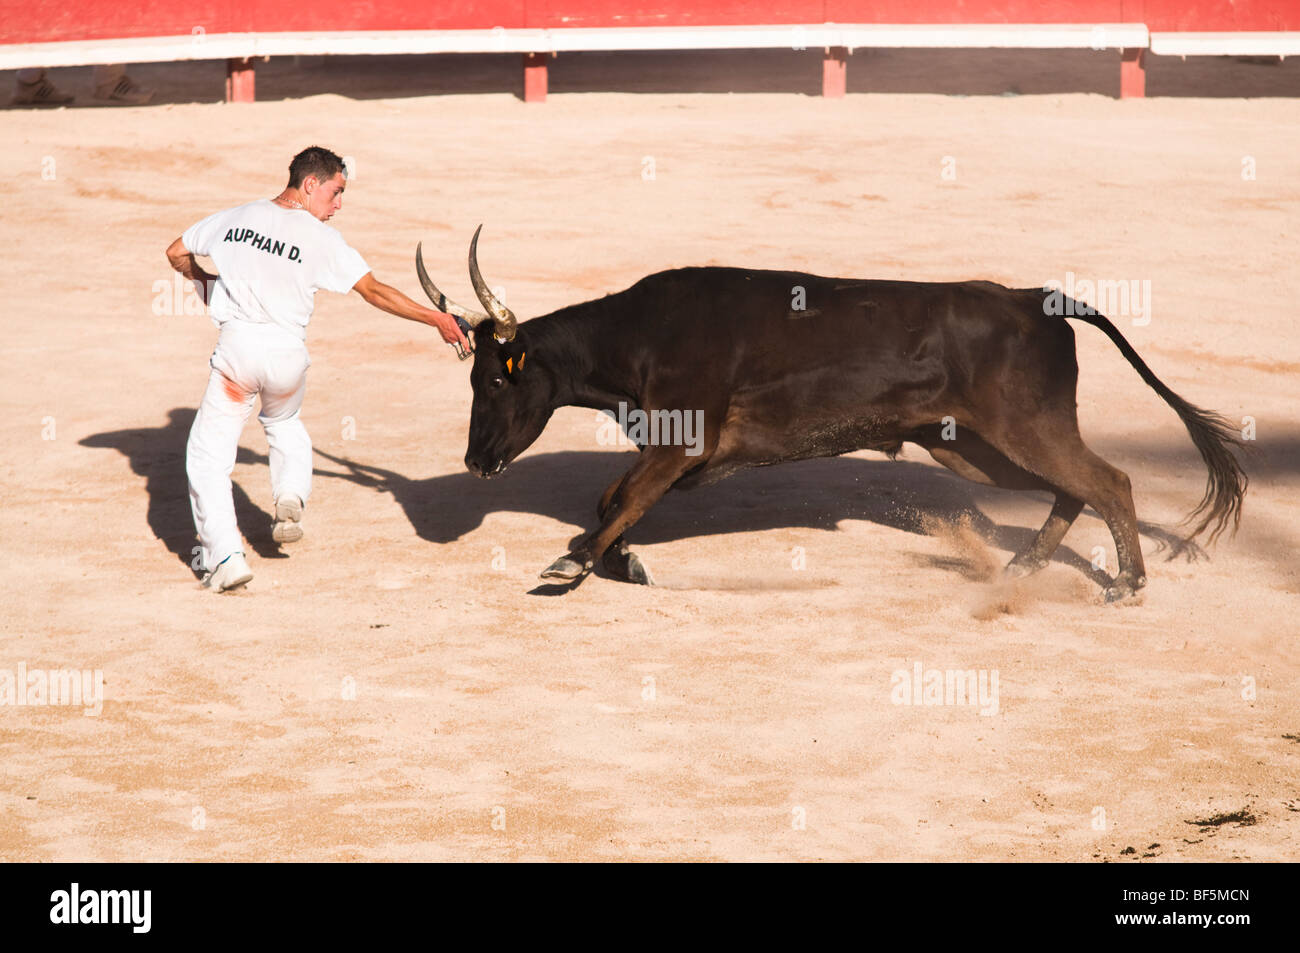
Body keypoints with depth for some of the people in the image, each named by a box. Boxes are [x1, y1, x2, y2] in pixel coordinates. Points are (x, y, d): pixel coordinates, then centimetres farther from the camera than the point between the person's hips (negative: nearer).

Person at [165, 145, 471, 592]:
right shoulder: (320, 238, -3)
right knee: (283, 422, 33)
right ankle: (291, 498, 11)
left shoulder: (233, 219, 7)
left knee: (209, 454, 4)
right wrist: (437, 320, 2)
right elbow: (375, 292, -4)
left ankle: (226, 556, -8)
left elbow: (177, 253, 20)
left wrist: (207, 278, 37)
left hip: (237, 346, 0)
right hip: (288, 354, 0)